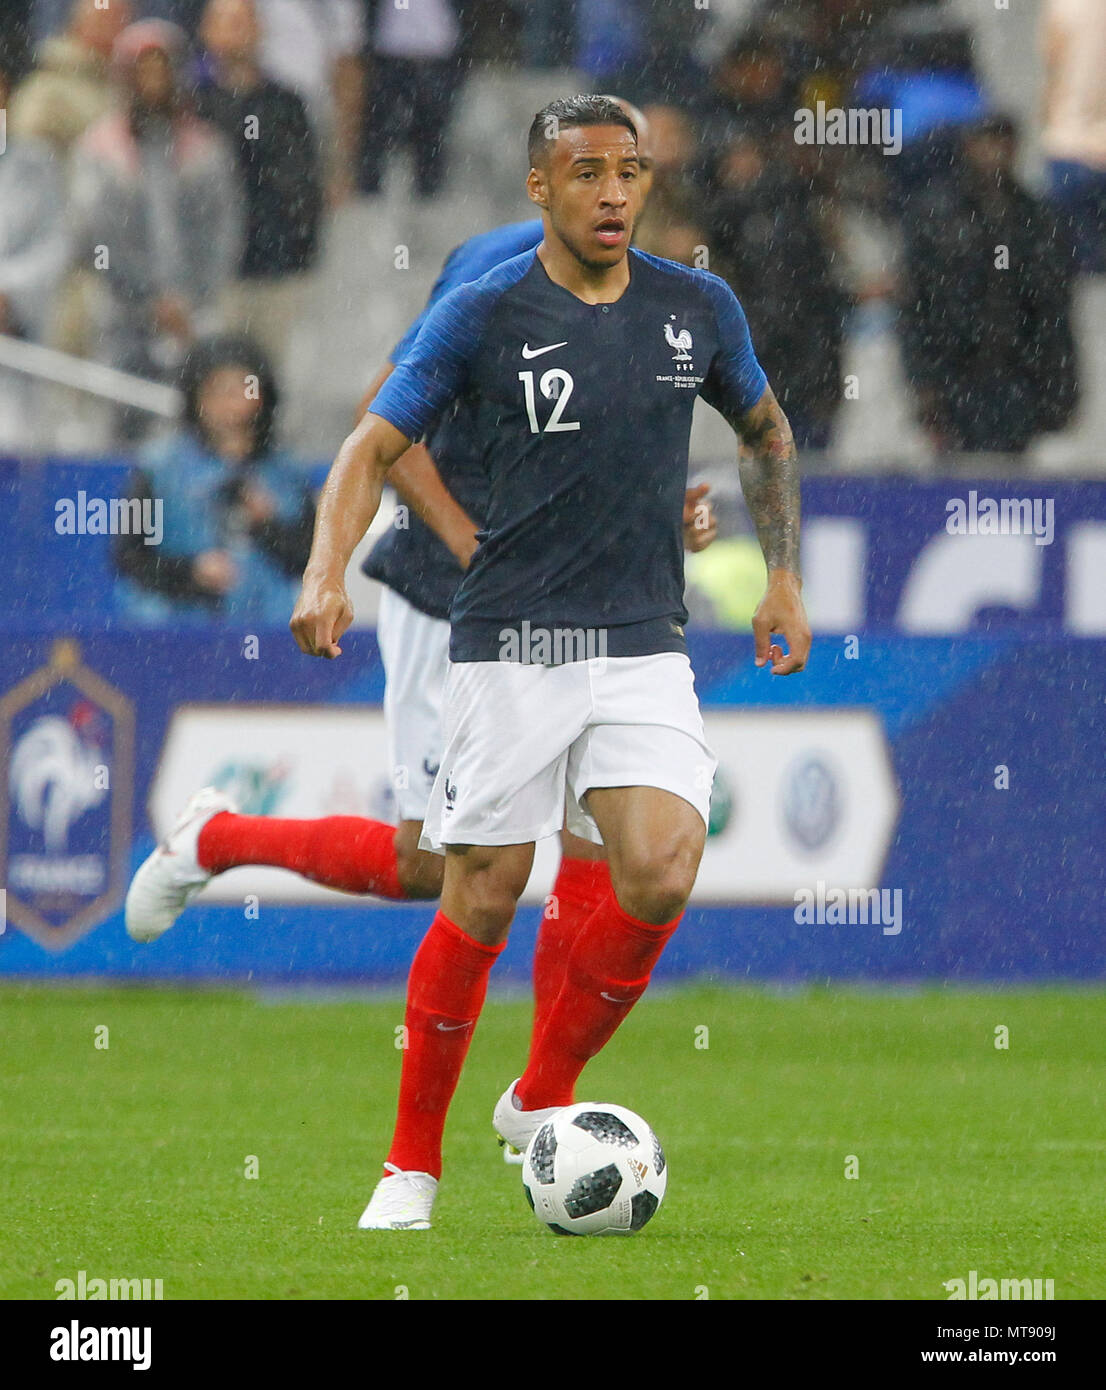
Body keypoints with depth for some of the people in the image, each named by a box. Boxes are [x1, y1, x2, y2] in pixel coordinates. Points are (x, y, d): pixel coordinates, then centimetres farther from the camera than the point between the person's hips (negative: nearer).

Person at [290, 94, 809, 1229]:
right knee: (482, 902, -2)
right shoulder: (483, 315, -5)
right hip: (511, 652, -3)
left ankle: (542, 1097, 6)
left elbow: (765, 431, 24)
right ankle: (413, 1160, 13)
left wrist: (783, 578, 17)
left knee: (661, 872, -16)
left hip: (645, 647, 3)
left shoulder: (698, 308, 6)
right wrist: (327, 571, -20)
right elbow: (375, 446, -3)